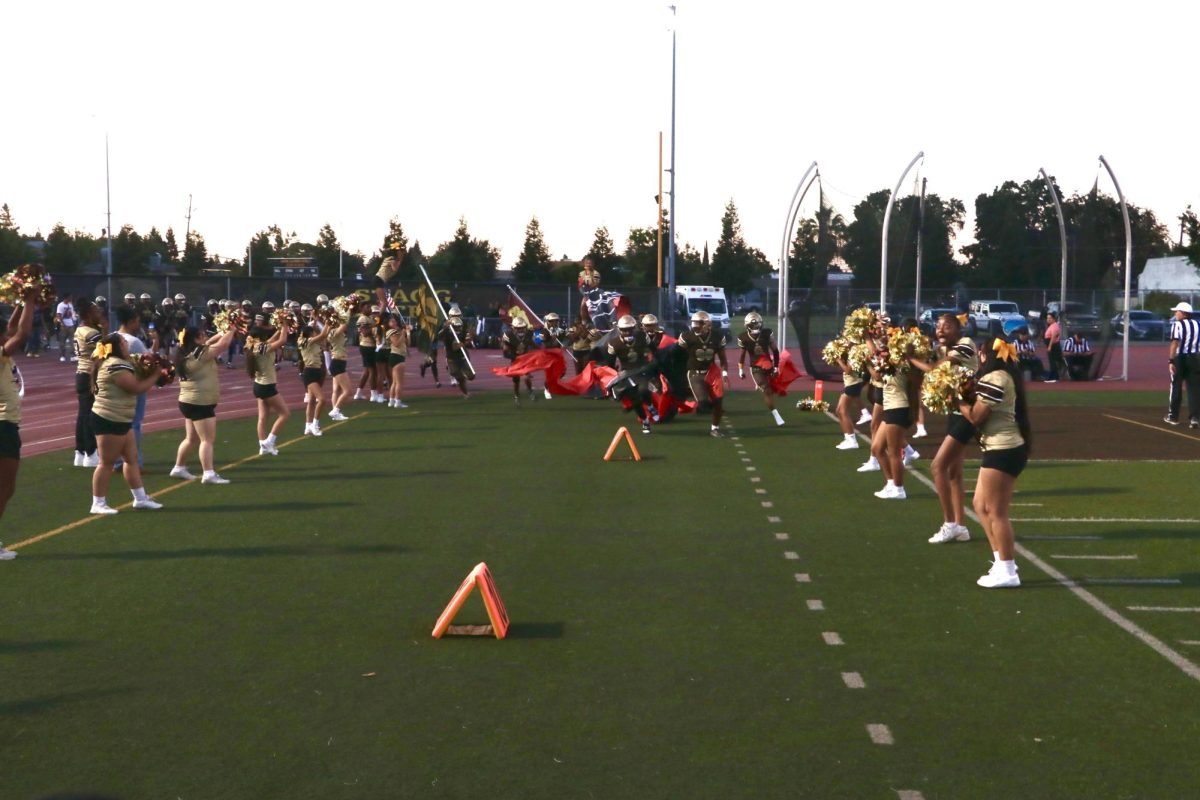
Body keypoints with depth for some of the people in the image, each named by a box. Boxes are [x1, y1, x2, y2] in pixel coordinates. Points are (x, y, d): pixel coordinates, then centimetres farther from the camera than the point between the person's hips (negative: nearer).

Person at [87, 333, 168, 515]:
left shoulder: (118, 363, 15)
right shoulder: (116, 366, -19)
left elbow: (133, 383, 17)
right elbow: (137, 388, -21)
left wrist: (149, 374, 3)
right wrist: (156, 375, -10)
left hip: (120, 421, 11)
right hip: (109, 420, -11)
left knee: (131, 458, 13)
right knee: (107, 462, -3)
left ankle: (140, 498, 20)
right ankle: (98, 503, 4)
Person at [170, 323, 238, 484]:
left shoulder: (187, 353, 9)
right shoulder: (199, 354, -18)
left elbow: (208, 344, 23)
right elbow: (223, 344, -16)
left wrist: (223, 333, 17)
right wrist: (231, 331, 1)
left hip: (190, 402, 10)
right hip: (200, 403, -10)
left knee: (192, 439, 19)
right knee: (208, 440, -9)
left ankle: (179, 468, 26)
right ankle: (208, 473, -13)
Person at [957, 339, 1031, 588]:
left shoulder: (994, 379, -17)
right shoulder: (1002, 376, 15)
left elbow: (976, 417, -17)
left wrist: (958, 399, -3)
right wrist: (967, 395, 4)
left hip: (1003, 451, -11)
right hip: (1003, 449, 11)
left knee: (996, 512, -4)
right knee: (982, 506, 17)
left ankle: (1007, 572, 1)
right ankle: (1002, 561, 21)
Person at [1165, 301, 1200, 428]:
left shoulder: (1177, 325, -8)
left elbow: (1175, 343, -18)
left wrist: (1170, 360, -21)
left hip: (1180, 358, -4)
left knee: (1176, 387, 9)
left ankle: (1173, 416, 18)